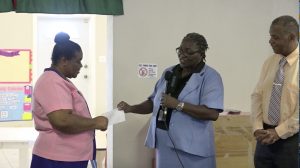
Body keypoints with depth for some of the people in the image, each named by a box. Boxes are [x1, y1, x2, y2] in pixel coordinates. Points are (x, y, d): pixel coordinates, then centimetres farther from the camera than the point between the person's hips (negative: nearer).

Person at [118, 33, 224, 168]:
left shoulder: (210, 77, -8)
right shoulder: (169, 73, 11)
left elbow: (212, 113, -19)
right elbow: (154, 102, 16)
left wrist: (177, 104, -20)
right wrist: (131, 108, 0)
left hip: (192, 148, -5)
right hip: (164, 143, 5)